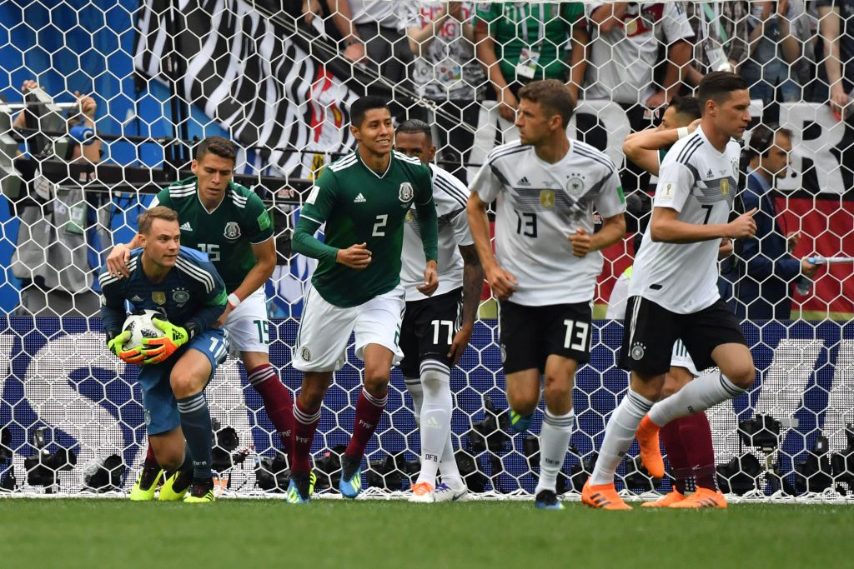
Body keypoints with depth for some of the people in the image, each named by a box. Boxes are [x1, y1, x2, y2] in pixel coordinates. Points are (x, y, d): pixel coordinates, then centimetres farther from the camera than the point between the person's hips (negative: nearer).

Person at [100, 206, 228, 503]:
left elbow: (218, 305, -10)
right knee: (169, 456, 2)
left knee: (183, 380, -42)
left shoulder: (198, 272, -28)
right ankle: (185, 472, 47)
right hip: (155, 347, 3)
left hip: (200, 335, -3)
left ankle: (204, 486, -29)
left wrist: (183, 333, -25)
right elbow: (110, 308, 3)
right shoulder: (116, 277, -20)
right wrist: (115, 340, -16)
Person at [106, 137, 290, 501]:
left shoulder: (249, 207, -24)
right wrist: (124, 249, -40)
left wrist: (231, 302, -20)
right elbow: (146, 239, -16)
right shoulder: (173, 198, -19)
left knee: (258, 365, -17)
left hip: (241, 290, -2)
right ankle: (152, 471, 9)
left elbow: (266, 261, -12)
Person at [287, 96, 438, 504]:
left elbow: (426, 212, 17)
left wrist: (431, 259, 8)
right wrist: (338, 255, -40)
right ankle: (299, 476, 32)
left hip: (382, 294, 2)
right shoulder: (335, 177, -19)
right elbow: (301, 237, -23)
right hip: (331, 296, -2)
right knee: (313, 391, 9)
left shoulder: (414, 172, -7)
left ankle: (353, 461, 3)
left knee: (378, 375, -22)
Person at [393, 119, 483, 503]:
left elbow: (474, 262, -12)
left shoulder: (455, 197, -19)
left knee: (434, 376, -20)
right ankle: (452, 479, 13)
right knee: (417, 388, 5)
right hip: (397, 293, 5)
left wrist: (467, 324, -15)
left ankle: (427, 477, -22)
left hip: (441, 292, -5)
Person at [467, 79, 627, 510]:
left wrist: (596, 240, -17)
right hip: (518, 292, 1)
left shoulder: (596, 167, -9)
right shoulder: (504, 160, -7)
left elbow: (617, 223, 6)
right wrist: (490, 265, 1)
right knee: (523, 400, -3)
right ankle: (523, 411, 37)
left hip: (572, 291, -1)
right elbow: (476, 205, 11)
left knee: (558, 387, -16)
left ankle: (548, 486, 1)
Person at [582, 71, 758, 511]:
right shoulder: (685, 157, -19)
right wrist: (726, 230, -28)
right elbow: (660, 228, -26)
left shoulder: (730, 153, 7)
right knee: (646, 389, -2)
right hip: (658, 292, -7)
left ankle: (652, 423, 12)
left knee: (741, 372, -8)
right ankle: (598, 484, 13)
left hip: (703, 293, 7)